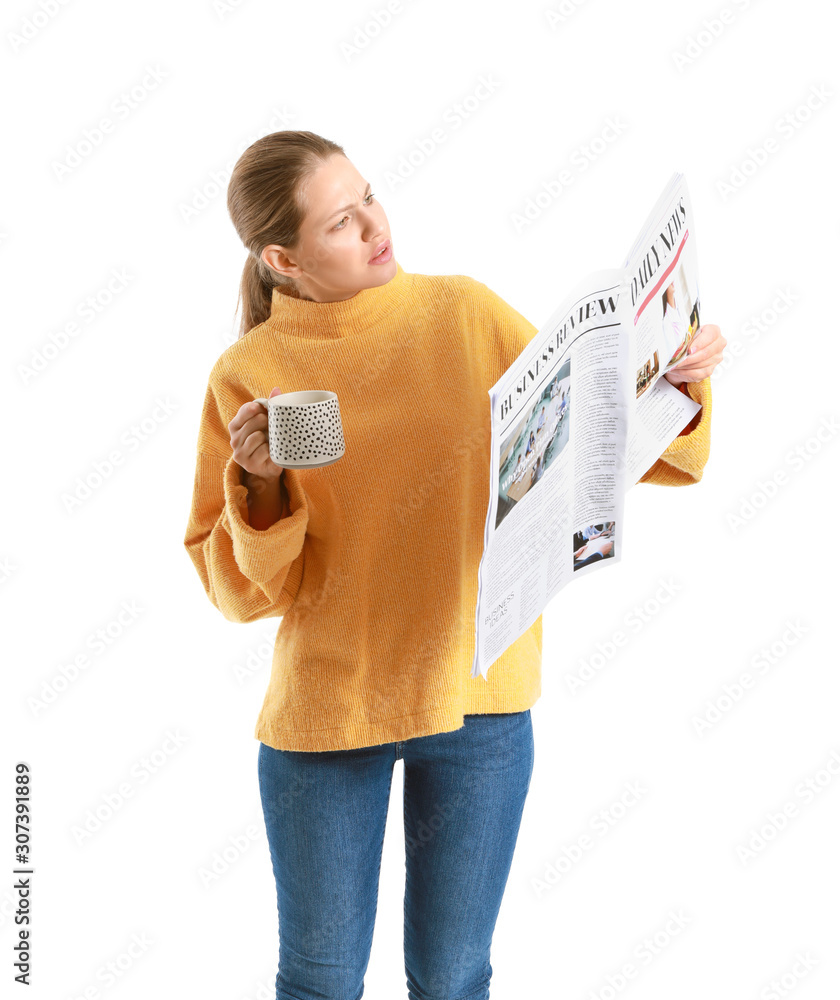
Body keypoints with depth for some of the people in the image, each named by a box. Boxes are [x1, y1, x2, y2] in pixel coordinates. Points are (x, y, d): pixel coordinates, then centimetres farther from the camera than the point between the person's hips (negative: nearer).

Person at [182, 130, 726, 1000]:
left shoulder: (467, 314, -4)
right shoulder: (249, 374, -7)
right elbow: (242, 590, -4)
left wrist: (677, 388, -18)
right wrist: (261, 485, -22)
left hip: (480, 697, 1)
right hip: (325, 707, -1)